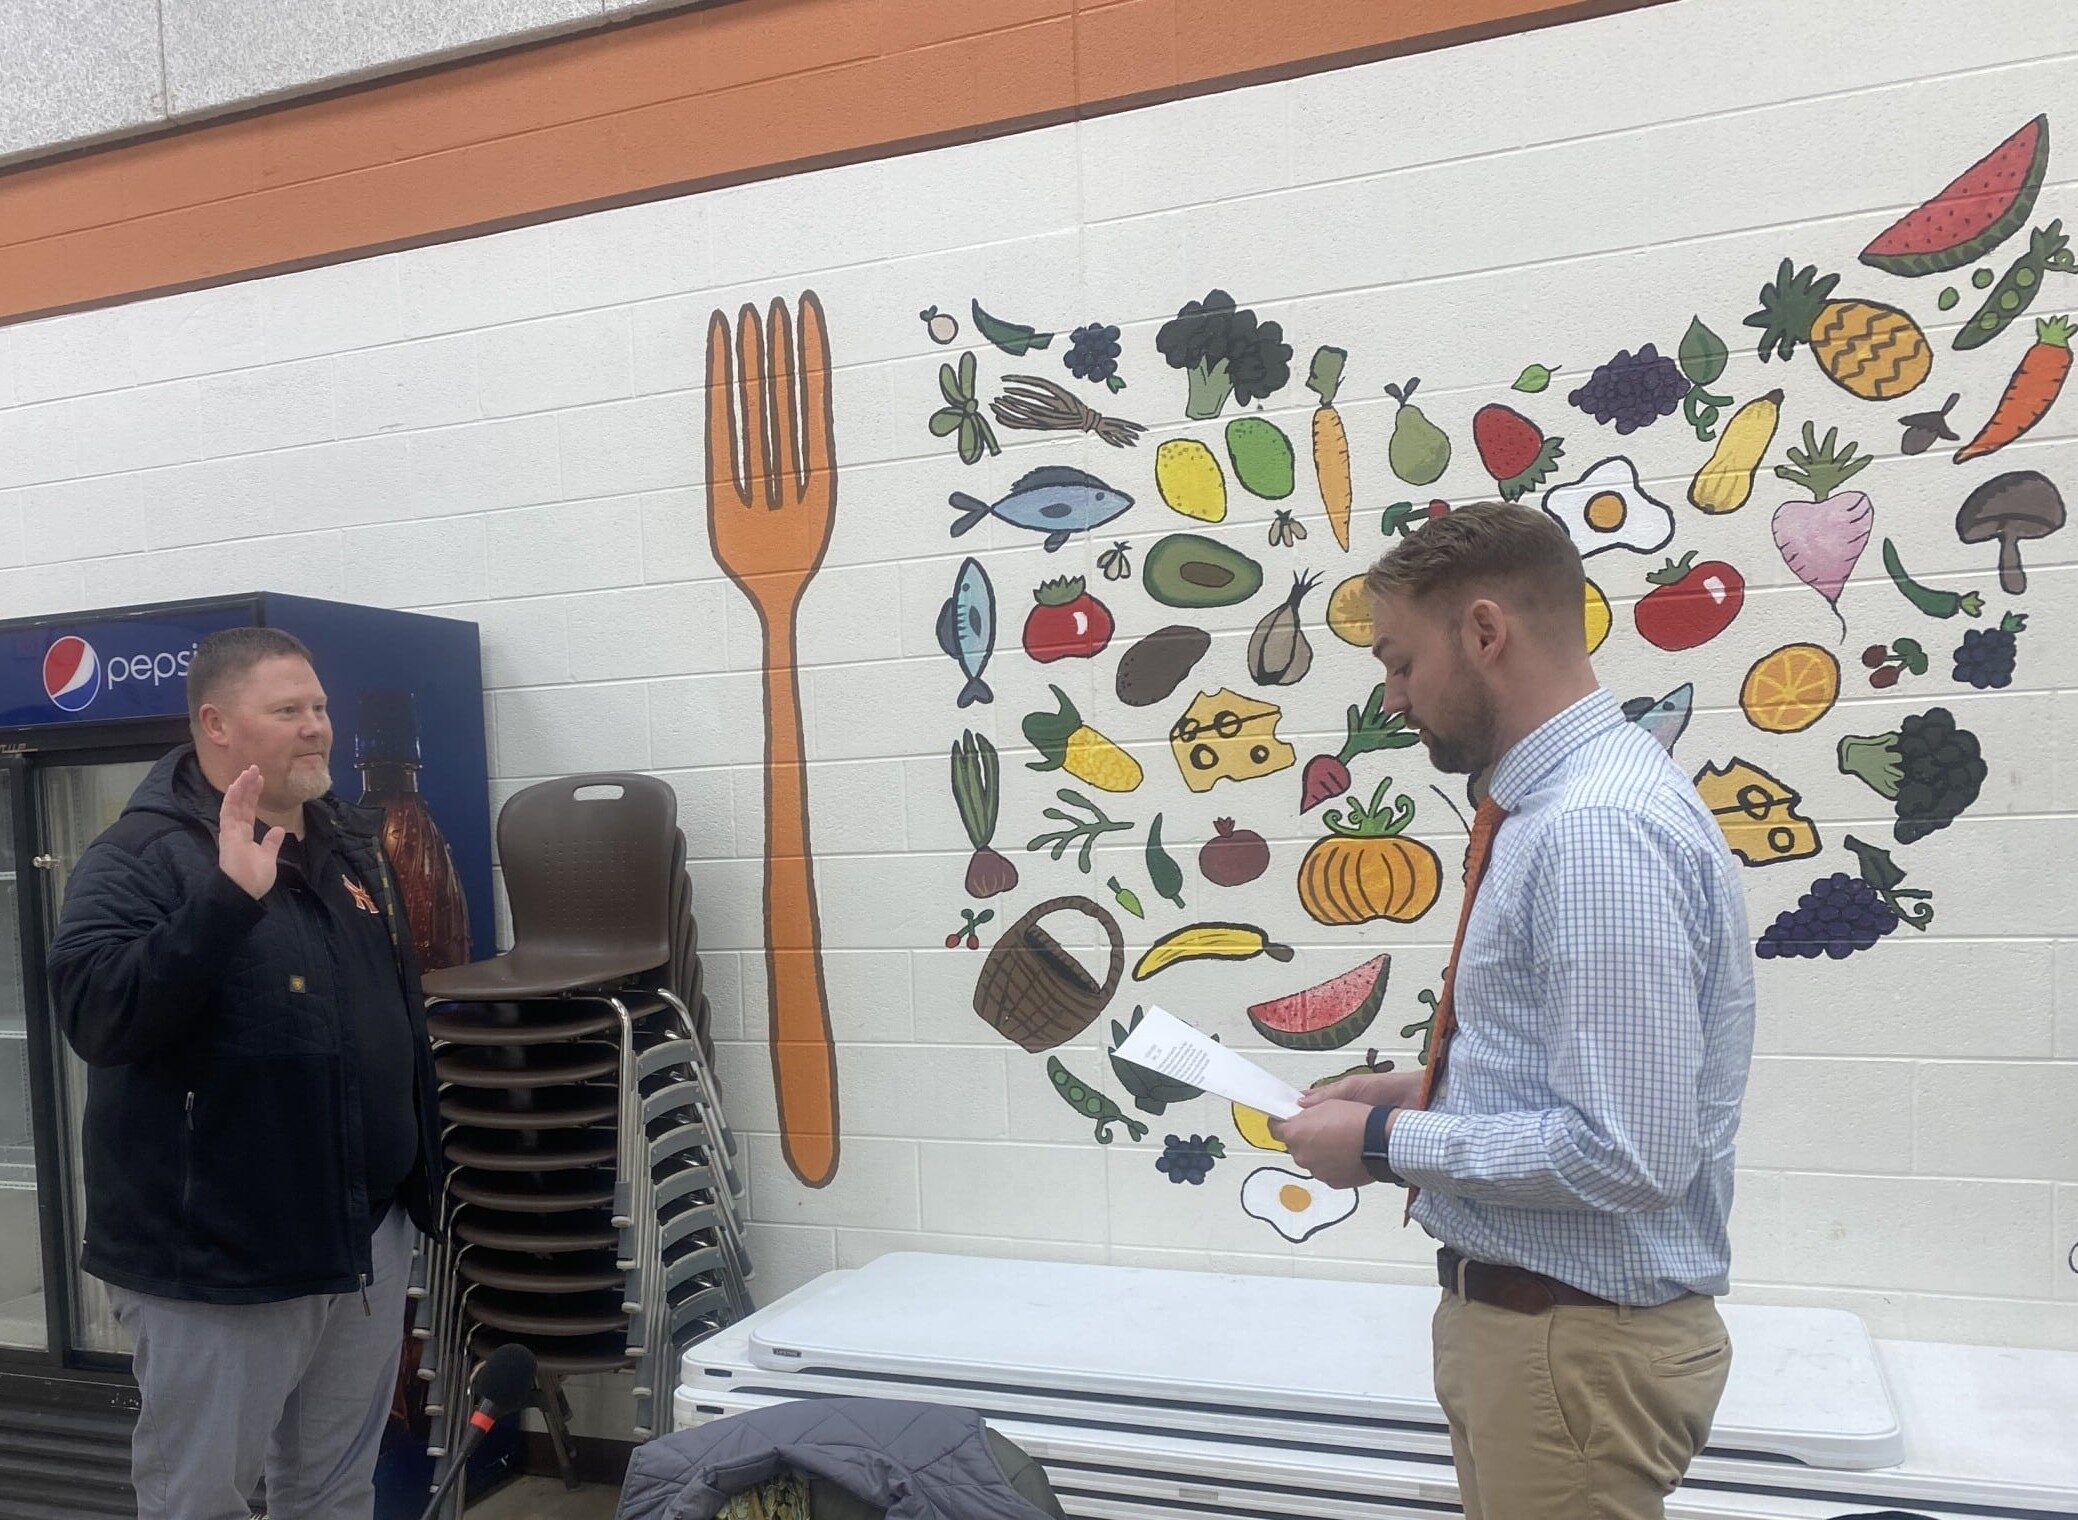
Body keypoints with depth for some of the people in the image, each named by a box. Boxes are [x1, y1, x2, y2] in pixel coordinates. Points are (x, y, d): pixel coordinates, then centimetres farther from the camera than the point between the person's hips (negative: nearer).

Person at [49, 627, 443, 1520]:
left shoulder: (353, 847, 8)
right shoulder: (139, 858, -13)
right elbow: (96, 1017, -28)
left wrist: (417, 1178, 17)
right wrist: (230, 895, -36)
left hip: (368, 1238, 6)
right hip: (218, 1259, -6)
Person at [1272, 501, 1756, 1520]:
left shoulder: (1598, 832, -25)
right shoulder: (1549, 805, 7)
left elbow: (1625, 1152, -28)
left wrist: (1386, 1143, -19)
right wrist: (1424, 1095, 5)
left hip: (1577, 1342, -9)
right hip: (1513, 1313, 9)